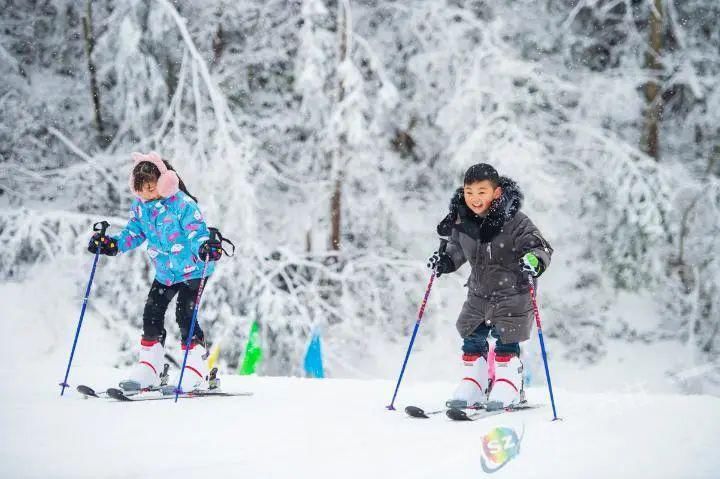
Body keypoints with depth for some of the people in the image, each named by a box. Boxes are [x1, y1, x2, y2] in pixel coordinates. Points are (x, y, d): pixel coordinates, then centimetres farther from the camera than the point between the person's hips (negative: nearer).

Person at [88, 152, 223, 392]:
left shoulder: (183, 205, -23)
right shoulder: (140, 206, -3)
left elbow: (197, 233, -26)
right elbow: (133, 234, 8)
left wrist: (205, 247, -47)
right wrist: (112, 244, -7)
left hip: (193, 269, -7)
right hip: (165, 272, 7)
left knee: (185, 314, -15)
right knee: (152, 314, 5)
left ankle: (196, 373, -10)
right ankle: (148, 371, 15)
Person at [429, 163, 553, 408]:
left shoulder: (514, 221, -21)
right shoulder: (462, 222, -4)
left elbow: (541, 247, -20)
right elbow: (458, 248, 16)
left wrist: (534, 261, -41)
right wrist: (445, 261, -2)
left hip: (512, 294, -6)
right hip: (478, 294, 6)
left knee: (506, 342, -1)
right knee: (472, 341, 10)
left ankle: (508, 389, 13)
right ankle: (471, 388, 22)